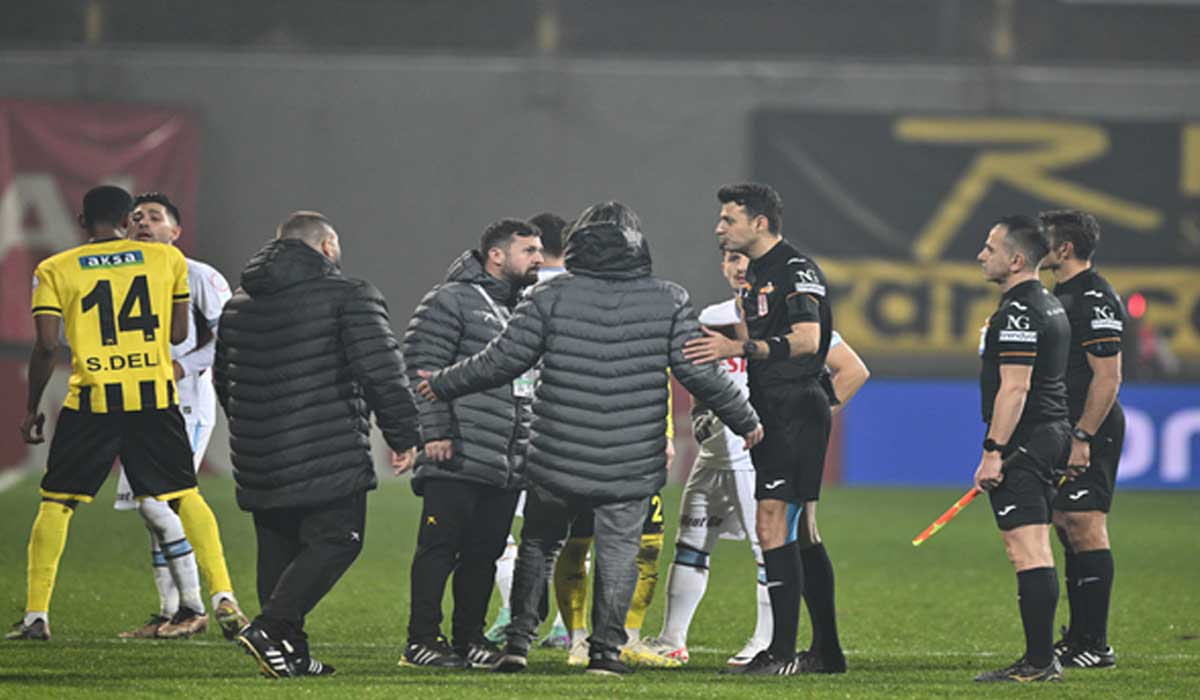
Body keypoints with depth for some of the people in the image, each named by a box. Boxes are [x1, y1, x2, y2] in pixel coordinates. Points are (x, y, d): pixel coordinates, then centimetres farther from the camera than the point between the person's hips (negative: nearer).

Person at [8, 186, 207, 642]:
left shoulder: (55, 271, 3)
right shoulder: (167, 259, 8)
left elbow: (47, 345, -4)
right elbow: (177, 334, 10)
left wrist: (32, 408, 6)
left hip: (92, 399, -1)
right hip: (155, 396, 2)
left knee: (55, 504, 8)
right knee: (161, 503, 13)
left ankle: (36, 616, 3)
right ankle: (192, 606, 14)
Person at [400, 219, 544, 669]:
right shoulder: (451, 301, -4)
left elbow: (537, 379, 28)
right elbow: (420, 367, -10)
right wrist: (433, 431, -17)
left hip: (508, 464, 7)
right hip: (457, 459, -7)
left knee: (484, 553, 10)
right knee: (439, 547, -5)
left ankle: (469, 638, 17)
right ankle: (422, 641, -2)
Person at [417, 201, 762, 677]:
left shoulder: (551, 297, -4)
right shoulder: (668, 302, -1)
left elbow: (502, 361, -2)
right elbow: (699, 372, 0)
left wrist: (443, 386, 14)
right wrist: (745, 420, 15)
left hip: (557, 460, 0)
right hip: (633, 463, 0)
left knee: (538, 546, 16)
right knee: (618, 551, 10)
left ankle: (519, 640, 13)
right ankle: (606, 649, 5)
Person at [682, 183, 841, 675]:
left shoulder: (796, 270, -13)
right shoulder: (756, 273, 18)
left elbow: (806, 340, -24)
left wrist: (739, 348, -30)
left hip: (796, 408, -10)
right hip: (771, 410, 10)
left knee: (772, 523, -14)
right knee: (798, 531, 11)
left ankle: (782, 650, -13)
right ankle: (828, 652, 16)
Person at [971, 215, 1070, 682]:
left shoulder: (1019, 311, -15)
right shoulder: (1050, 306, 18)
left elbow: (1015, 387, -22)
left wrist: (993, 452, -22)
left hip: (1022, 443, -11)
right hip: (1051, 435, 11)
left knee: (1028, 552, -12)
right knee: (1036, 553, 12)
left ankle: (1039, 662, -15)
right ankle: (1041, 659, 14)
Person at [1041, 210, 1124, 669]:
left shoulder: (1094, 299, -15)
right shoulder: (1062, 295, 17)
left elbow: (1108, 377, -20)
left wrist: (1082, 437, -24)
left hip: (1090, 431, -11)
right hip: (1065, 432, 11)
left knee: (1085, 527, -11)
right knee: (1069, 528, 12)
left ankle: (1096, 646, -11)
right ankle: (1079, 639, 17)